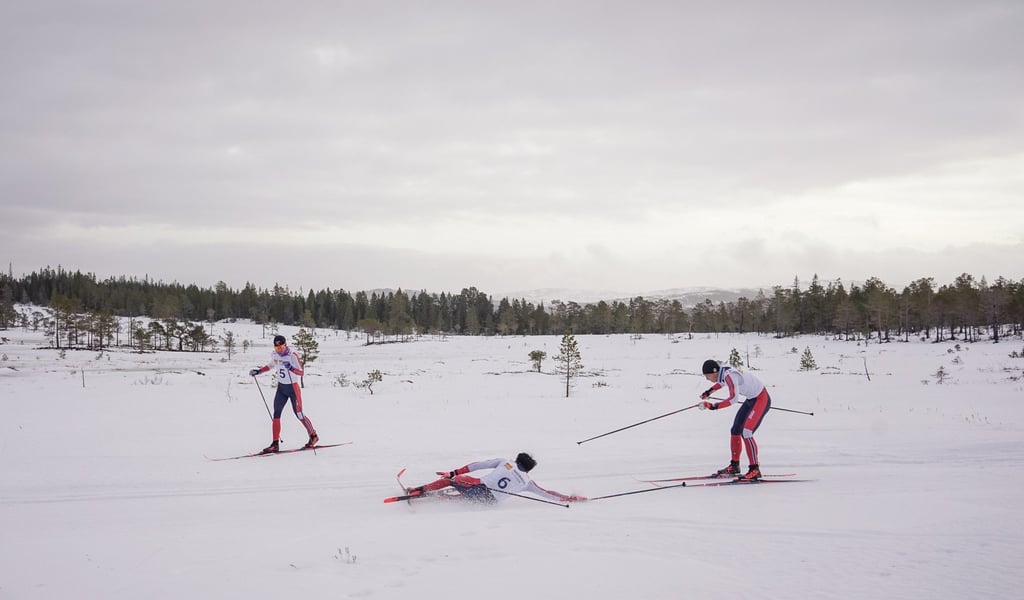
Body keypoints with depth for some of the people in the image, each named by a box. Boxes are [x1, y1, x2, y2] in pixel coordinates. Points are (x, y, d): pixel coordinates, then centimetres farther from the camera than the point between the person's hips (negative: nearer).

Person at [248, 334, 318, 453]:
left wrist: (291, 368, -44)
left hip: (293, 387, -6)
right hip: (281, 387, 6)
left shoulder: (292, 356, -21)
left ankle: (313, 436, 18)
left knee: (299, 414, -2)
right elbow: (271, 365, 22)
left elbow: (301, 372, -27)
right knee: (276, 414, -1)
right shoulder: (274, 354, -1)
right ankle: (275, 444, 2)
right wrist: (259, 371, 14)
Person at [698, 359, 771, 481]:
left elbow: (733, 398, -39)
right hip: (751, 399, 10)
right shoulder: (723, 371, -3)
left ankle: (755, 470, -13)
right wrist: (709, 392, 30)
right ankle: (734, 466, 24)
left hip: (761, 400, -10)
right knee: (735, 431, 12)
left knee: (746, 433, -18)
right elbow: (723, 382, 22)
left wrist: (714, 406, -39)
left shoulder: (729, 375, -29)